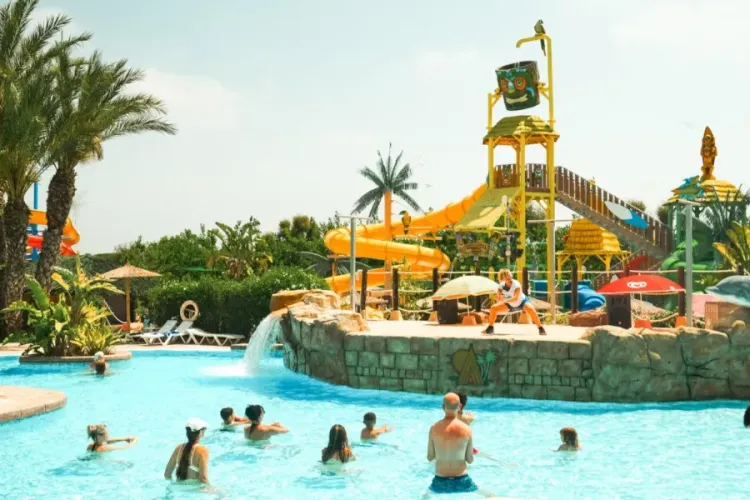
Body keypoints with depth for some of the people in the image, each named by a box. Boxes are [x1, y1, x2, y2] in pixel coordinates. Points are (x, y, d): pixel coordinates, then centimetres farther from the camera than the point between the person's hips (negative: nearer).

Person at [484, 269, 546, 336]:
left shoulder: (516, 284, -33)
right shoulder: (502, 286, -19)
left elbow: (515, 298, -46)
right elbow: (499, 298, -22)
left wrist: (505, 301, -61)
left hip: (522, 301, -4)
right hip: (510, 305, 4)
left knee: (531, 309, -34)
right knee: (493, 308, -8)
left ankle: (541, 329, -23)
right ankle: (490, 328, 11)